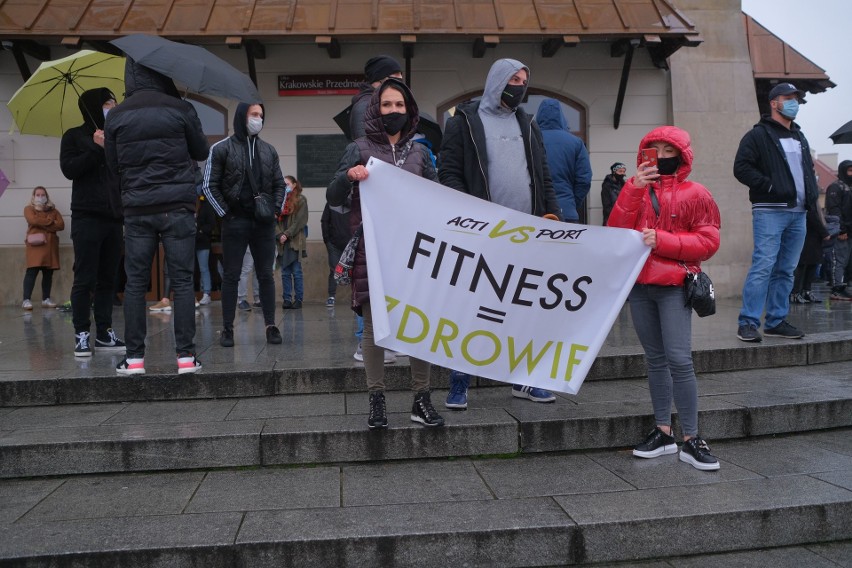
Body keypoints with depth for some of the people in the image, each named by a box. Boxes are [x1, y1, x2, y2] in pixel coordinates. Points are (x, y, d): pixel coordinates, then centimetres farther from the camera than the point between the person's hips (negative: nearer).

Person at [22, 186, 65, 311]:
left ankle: (46, 299, 9)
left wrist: (42, 224, -4)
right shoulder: (29, 209, 12)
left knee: (48, 273, 3)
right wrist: (50, 222, -2)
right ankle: (26, 300, -14)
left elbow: (61, 225, 4)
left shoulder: (53, 210, 20)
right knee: (32, 271, -12)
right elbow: (33, 220, -10)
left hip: (50, 245, 4)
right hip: (35, 244, -4)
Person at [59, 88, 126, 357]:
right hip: (87, 217, -4)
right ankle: (82, 334, 1)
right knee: (85, 279, -4)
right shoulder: (74, 136, 6)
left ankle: (104, 333, 11)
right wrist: (97, 149, -12)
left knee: (108, 279, 5)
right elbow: (69, 169, -9)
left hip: (114, 218, 4)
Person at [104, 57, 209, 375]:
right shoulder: (180, 110, -2)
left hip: (137, 210, 2)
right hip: (177, 208, -2)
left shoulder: (116, 116, 4)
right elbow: (201, 153, 9)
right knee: (182, 281, 2)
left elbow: (114, 165, 10)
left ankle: (134, 358, 7)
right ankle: (186, 356, 2)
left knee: (135, 283, 7)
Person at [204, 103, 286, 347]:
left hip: (264, 223, 3)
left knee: (266, 275, 5)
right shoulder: (221, 149, -1)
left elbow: (279, 184, 17)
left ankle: (271, 325, 10)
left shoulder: (269, 150, 12)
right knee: (231, 276, 2)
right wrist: (226, 214, -6)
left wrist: (275, 209, 2)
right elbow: (209, 186, -1)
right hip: (235, 222, -3)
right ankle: (227, 328, 9)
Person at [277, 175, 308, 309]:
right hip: (282, 242, 4)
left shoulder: (300, 200, 2)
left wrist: (287, 235, -11)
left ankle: (298, 299, 2)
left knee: (296, 272, -3)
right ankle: (287, 299, 7)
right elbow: (275, 220, 10)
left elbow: (300, 221, -7)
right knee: (285, 272, 4)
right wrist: (279, 235, -6)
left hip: (295, 241, -4)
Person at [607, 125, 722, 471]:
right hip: (639, 285, 4)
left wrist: (662, 240, -17)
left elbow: (708, 241, -6)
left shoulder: (694, 194, 0)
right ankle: (663, 432, 18)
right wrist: (634, 188, -11)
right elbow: (616, 231, -2)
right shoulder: (637, 190, 12)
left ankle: (691, 440, -3)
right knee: (655, 359, 10)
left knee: (679, 359, -12)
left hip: (674, 285, -4)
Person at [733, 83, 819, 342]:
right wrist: (769, 185, -17)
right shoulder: (758, 135, -1)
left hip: (798, 213, 8)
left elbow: (809, 168, 34)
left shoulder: (800, 138, 24)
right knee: (763, 267, -14)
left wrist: (812, 192, 16)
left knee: (786, 270, 8)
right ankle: (748, 322, -10)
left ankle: (776, 321, 14)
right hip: (770, 212, -8)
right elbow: (741, 168, -11)